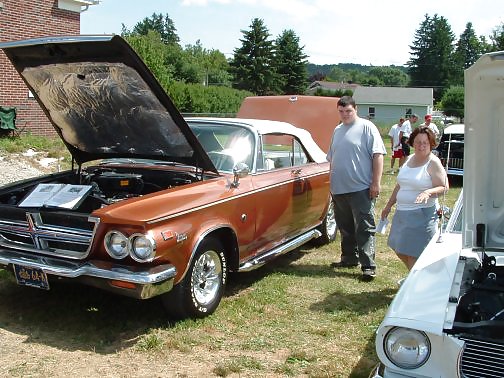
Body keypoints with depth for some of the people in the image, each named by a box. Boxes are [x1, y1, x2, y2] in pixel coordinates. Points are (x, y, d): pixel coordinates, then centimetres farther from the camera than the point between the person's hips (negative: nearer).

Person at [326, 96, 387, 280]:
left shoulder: (367, 127, -3)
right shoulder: (337, 130, 18)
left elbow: (378, 155, -10)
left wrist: (376, 182, -16)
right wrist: (331, 183, 20)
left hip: (361, 189, -7)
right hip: (339, 189, 7)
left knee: (364, 228, -5)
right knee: (345, 228, 15)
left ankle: (368, 265, -3)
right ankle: (349, 258, 28)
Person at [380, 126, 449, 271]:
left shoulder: (433, 163, -9)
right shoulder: (410, 159, 12)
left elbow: (443, 187, -13)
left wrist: (428, 192, -31)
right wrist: (389, 205, 22)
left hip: (422, 214, -8)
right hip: (401, 212, 8)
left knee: (414, 253, -5)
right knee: (399, 250, 15)